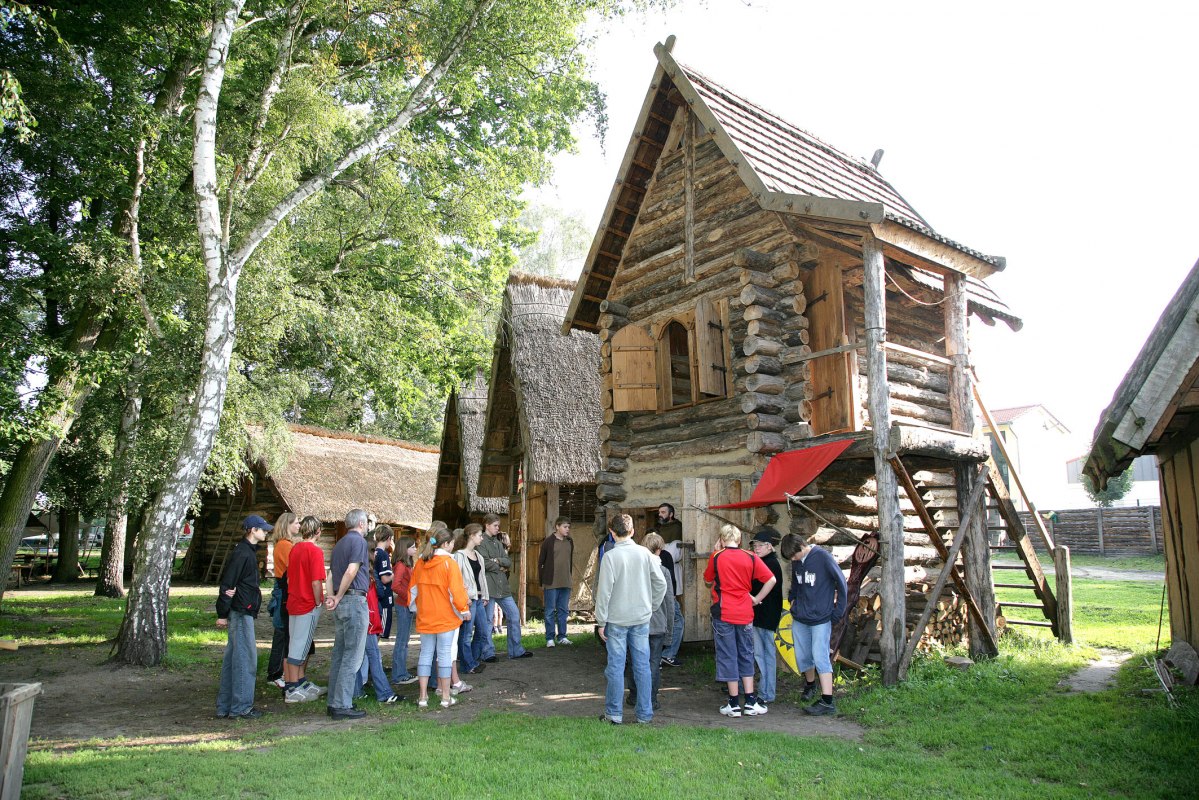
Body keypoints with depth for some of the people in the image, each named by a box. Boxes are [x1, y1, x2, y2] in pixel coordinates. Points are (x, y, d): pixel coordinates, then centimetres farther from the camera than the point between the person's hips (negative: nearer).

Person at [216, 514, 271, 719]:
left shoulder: (248, 551, 16)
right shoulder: (242, 553, -15)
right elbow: (227, 583, -17)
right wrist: (222, 614, -16)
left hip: (243, 612, 10)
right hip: (241, 612, -10)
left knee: (233, 658, 13)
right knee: (245, 658, -5)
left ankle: (225, 706, 20)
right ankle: (240, 707, 2)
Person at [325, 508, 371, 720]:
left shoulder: (340, 543, 18)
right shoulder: (359, 541, -9)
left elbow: (331, 574, 14)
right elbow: (351, 571, -19)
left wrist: (332, 596, 1)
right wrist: (339, 597, -9)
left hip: (341, 604, 9)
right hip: (354, 600, -9)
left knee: (339, 654, 13)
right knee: (353, 656, -5)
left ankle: (334, 702, 19)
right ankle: (342, 706, -4)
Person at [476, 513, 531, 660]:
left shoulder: (498, 542, 17)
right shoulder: (482, 542, -8)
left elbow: (508, 562, 9)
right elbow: (485, 563, -19)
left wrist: (498, 560, -10)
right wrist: (500, 567, -5)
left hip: (502, 585, 8)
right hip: (488, 586, -8)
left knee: (514, 614, 8)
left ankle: (516, 650, 17)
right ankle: (488, 653, 11)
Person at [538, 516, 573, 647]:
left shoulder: (570, 542, 8)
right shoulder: (548, 541, -7)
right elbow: (540, 562, -2)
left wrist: (570, 577, 13)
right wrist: (542, 582, -3)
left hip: (566, 583, 5)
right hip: (551, 583, -5)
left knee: (563, 611, 11)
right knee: (550, 611, 2)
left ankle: (561, 636, 20)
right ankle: (550, 638, 9)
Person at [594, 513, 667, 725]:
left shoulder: (610, 556, -11)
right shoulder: (644, 553, -1)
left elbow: (604, 591, -11)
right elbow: (661, 583, 2)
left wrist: (601, 622, -4)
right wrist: (651, 606, 14)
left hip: (617, 619, -3)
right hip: (641, 618, 3)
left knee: (616, 666, 5)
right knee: (642, 665, 9)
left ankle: (614, 713, 12)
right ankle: (645, 713, 16)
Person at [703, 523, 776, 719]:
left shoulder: (717, 557, -4)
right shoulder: (751, 558, 0)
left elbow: (707, 582, 10)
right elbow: (771, 580, -4)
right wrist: (757, 599, 4)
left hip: (723, 614, -2)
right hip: (745, 614, 2)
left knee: (728, 657, 5)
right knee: (746, 656, 14)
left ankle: (734, 704, 8)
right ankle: (750, 702, 14)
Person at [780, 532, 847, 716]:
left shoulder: (822, 557, -13)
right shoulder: (796, 562, 5)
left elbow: (842, 584, -10)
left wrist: (838, 611, -8)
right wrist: (792, 599, 7)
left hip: (821, 618, -6)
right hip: (799, 618, 6)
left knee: (820, 657, -11)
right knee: (802, 657, 11)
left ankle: (827, 701, -7)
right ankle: (810, 685, 37)